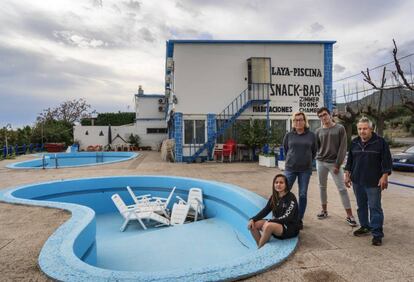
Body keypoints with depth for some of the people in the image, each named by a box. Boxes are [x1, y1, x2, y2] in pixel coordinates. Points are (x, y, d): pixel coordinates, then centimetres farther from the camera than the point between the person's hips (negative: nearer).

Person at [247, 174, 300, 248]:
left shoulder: (291, 198, -16)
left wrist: (269, 221, -28)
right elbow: (265, 210, 0)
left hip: (290, 228, -7)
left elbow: (287, 217, -23)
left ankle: (259, 249, -15)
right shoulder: (274, 197, 4)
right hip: (277, 224, 7)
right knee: (253, 224, -11)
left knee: (268, 226, -34)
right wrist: (253, 219, -15)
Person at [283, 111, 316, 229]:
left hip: (305, 169, 0)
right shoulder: (289, 135, -1)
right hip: (290, 168, 0)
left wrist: (307, 161, 12)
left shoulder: (311, 135, 0)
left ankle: (300, 219, 18)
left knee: (303, 195, 6)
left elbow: (314, 151, 11)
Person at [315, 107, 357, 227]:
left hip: (334, 163, -3)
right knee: (322, 187, 10)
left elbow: (342, 148, -6)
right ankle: (324, 210, 25)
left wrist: (338, 164, -10)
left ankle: (349, 215, 5)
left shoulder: (340, 129, -2)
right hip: (321, 162, 3)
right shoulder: (318, 131, 6)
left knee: (342, 189, -2)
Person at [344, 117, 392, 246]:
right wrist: (347, 175, 11)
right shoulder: (354, 143, 8)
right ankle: (365, 227, 30)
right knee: (361, 206, 15)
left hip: (373, 182, -5)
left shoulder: (380, 142, -7)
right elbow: (350, 160, 14)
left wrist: (384, 177, -12)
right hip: (357, 181, 5)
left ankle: (377, 233, 8)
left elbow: (387, 161, -6)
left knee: (375, 208, -1)